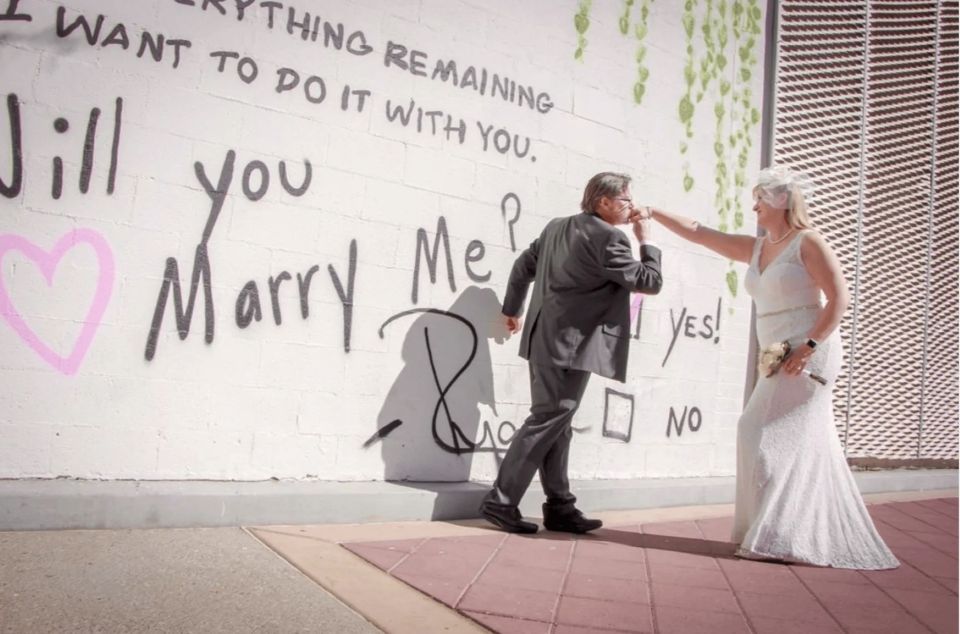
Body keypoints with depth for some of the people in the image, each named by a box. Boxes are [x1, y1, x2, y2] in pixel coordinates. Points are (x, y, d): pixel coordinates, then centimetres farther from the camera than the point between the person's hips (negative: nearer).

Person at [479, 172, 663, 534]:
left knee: (556, 423, 11)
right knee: (546, 422, -5)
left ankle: (560, 507, 17)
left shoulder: (556, 226, 14)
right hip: (570, 345, -9)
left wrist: (513, 309, 32)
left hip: (546, 341, 10)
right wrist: (646, 241, 5)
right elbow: (649, 282, -8)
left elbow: (523, 265, 21)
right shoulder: (608, 237, -12)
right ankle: (500, 502, -2)